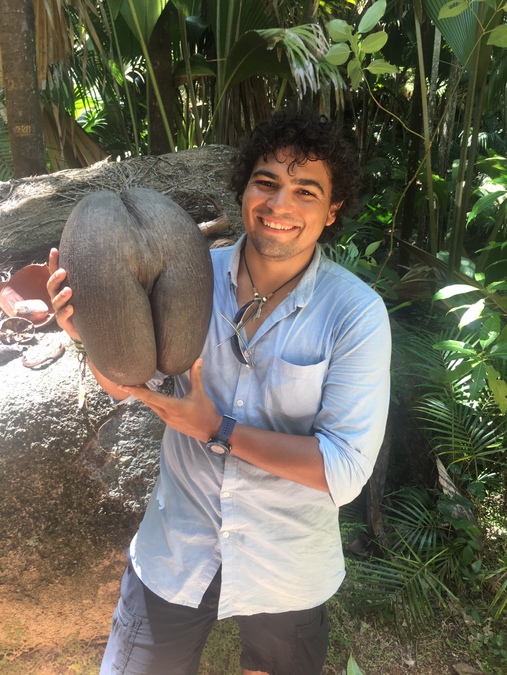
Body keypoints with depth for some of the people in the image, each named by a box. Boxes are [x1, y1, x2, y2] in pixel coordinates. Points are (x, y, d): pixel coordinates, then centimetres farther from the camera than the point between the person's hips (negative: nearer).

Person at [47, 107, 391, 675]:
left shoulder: (356, 314, -22)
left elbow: (345, 471, -23)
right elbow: (125, 386, -1)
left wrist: (217, 430, -26)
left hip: (286, 568, -1)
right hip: (175, 552, 2)